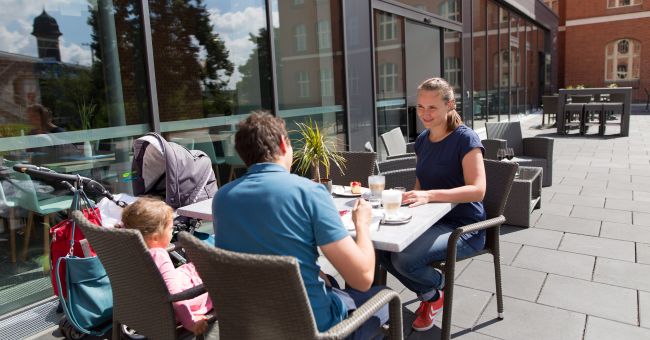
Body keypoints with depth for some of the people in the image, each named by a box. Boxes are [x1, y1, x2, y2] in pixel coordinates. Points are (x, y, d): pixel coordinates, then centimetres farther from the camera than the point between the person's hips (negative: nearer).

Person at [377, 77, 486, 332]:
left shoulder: (465, 139, -14)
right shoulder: (422, 140, 8)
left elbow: (477, 190, -25)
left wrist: (430, 195, -37)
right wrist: (411, 197, -4)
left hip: (462, 228, -7)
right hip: (430, 220, 7)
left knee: (404, 259, -28)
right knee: (378, 247, -14)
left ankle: (438, 286, 9)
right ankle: (427, 294, 10)